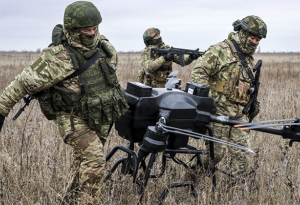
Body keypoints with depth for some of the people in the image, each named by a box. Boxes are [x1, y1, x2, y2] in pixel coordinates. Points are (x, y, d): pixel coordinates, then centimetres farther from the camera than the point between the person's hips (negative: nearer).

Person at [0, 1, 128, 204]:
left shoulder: (105, 47, -4)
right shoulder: (56, 57, -22)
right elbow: (23, 83, -17)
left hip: (101, 117, 6)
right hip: (74, 119, -6)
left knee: (84, 164, 17)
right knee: (94, 160, -24)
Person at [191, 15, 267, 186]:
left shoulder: (249, 58, 17)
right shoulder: (220, 51, -9)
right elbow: (199, 73, -14)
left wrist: (254, 104, 24)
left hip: (241, 113, 7)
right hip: (219, 111, -7)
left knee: (241, 152, 5)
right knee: (216, 151, -3)